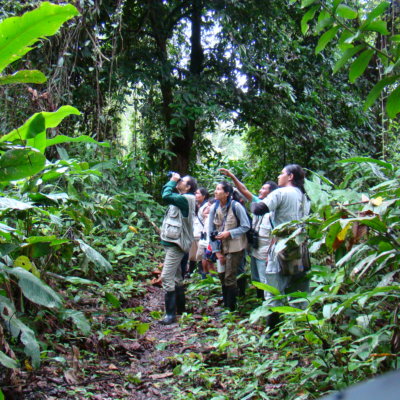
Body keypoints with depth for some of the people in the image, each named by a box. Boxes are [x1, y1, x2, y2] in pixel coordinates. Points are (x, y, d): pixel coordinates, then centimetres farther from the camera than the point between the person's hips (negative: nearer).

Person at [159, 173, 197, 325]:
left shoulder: (185, 199, -15)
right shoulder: (181, 198, 14)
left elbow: (166, 196, -27)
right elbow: (166, 192, 25)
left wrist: (173, 181, -15)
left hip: (176, 244, -11)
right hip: (171, 242, 11)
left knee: (166, 277, -13)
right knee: (176, 277, 18)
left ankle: (171, 313, -9)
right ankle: (180, 308, 29)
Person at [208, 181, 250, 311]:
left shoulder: (236, 206, -16)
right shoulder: (214, 208, -2)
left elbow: (246, 226, -12)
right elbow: (211, 231, 1)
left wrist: (229, 233, -22)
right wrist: (217, 251, -1)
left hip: (235, 247, -5)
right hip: (221, 247, 5)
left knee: (230, 277, -6)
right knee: (222, 275, 11)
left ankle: (231, 308, 6)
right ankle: (225, 304, 27)